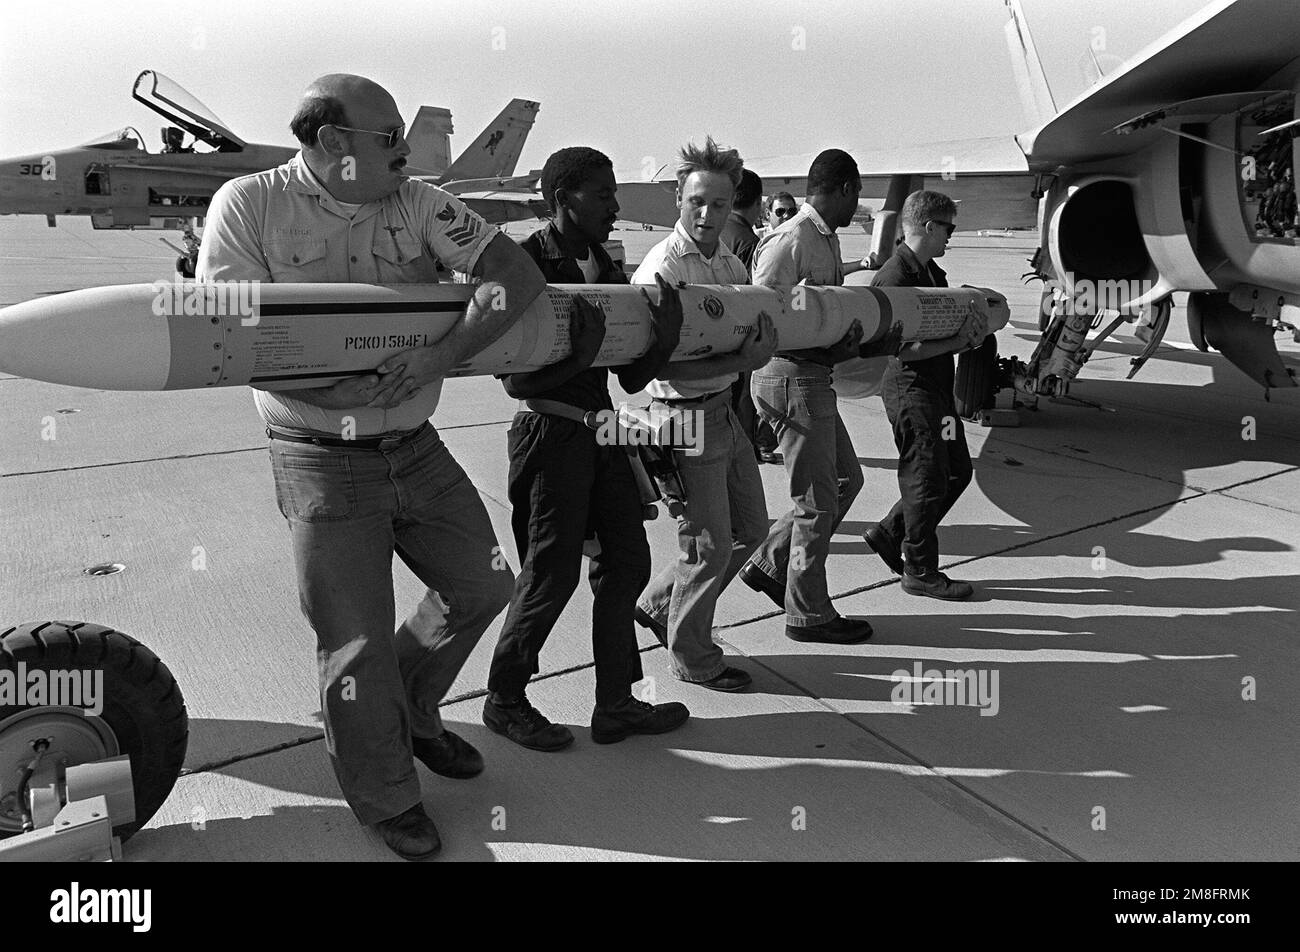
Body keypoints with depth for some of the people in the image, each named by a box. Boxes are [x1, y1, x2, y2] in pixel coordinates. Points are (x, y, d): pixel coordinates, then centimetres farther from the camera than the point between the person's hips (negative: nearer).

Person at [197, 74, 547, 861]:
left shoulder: (418, 204, -3)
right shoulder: (249, 205, -10)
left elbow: (520, 274, -13)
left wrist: (442, 354, -26)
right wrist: (341, 388, -25)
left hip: (416, 447, 5)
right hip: (325, 464, -4)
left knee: (483, 585, 14)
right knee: (359, 644, 3)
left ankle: (412, 712, 42)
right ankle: (385, 800, 30)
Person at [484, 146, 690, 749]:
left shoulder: (606, 270, 11)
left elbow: (632, 379, 7)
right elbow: (516, 381, -17)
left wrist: (666, 337, -12)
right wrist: (580, 359, -32)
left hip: (602, 429, 8)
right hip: (551, 433, -8)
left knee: (627, 562, 10)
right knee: (551, 574, 0)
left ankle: (616, 705, 23)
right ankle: (504, 700, 22)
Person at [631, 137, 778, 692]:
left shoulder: (732, 264, 9)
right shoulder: (662, 269, -16)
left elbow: (758, 332, 7)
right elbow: (667, 365, -23)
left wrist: (762, 349, -15)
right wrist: (741, 362, -29)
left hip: (725, 409, 9)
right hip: (686, 417, -8)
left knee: (750, 527, 18)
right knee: (709, 546, 2)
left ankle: (659, 604, 34)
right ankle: (692, 657, 24)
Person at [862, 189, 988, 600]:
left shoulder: (932, 272, 14)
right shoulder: (895, 278, -17)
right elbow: (904, 349, -22)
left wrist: (969, 333, 1)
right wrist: (958, 342, -20)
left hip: (938, 387, 10)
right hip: (911, 388, -10)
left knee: (957, 471, 16)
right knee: (928, 478, -2)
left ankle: (888, 533, 25)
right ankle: (920, 571, 12)